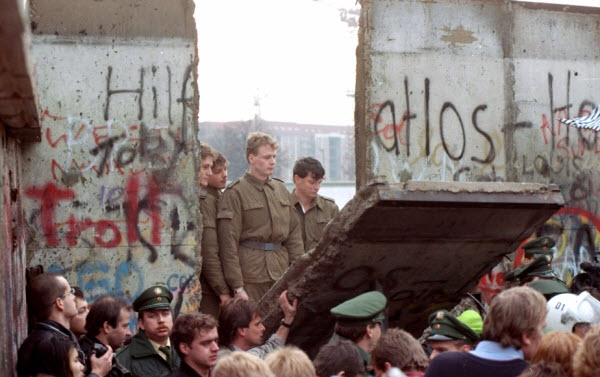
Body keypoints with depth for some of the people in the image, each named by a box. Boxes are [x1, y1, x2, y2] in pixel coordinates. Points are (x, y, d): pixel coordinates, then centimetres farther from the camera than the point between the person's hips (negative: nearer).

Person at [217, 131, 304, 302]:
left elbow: (294, 233, 17)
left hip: (282, 274, 5)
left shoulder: (281, 189, 15)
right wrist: (237, 287, -13)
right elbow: (228, 243, -8)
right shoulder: (235, 193, -4)